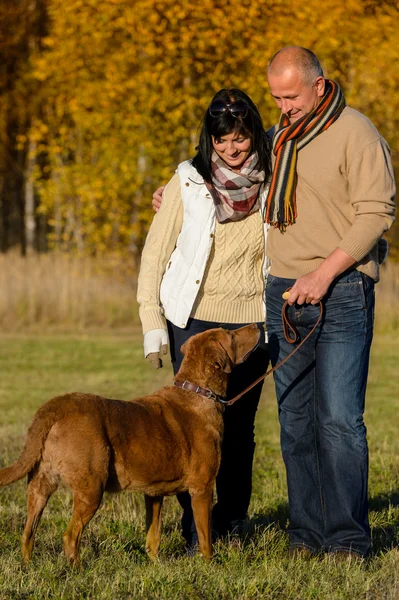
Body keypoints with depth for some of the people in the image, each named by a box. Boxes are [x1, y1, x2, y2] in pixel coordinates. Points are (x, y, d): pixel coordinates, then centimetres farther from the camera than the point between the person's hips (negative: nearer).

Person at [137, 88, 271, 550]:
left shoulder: (273, 181, 3)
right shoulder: (188, 182, -3)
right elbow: (155, 253, 1)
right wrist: (153, 326, -4)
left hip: (251, 324, 2)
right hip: (195, 321, -2)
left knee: (238, 426, 7)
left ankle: (232, 520, 23)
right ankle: (196, 529, 4)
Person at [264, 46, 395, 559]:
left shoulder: (355, 134, -6)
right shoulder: (277, 137, 15)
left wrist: (324, 273, -16)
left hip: (341, 292, -6)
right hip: (283, 293, 6)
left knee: (339, 419, -10)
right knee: (295, 420, 5)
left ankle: (347, 540, -4)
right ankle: (306, 533, 11)